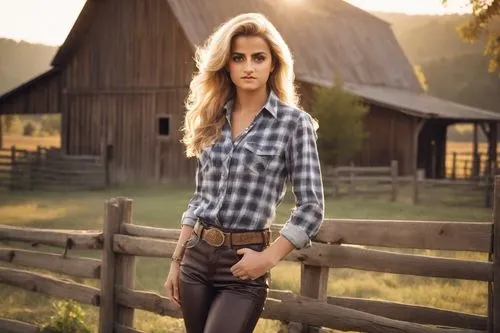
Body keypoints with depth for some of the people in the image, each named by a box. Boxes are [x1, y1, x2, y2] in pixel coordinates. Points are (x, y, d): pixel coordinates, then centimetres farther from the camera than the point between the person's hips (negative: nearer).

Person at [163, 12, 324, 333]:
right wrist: (176, 261, 12)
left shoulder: (294, 122, -7)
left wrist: (268, 258, -13)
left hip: (243, 266, -5)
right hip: (197, 256, 5)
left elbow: (311, 207, -8)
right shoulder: (212, 119, 8)